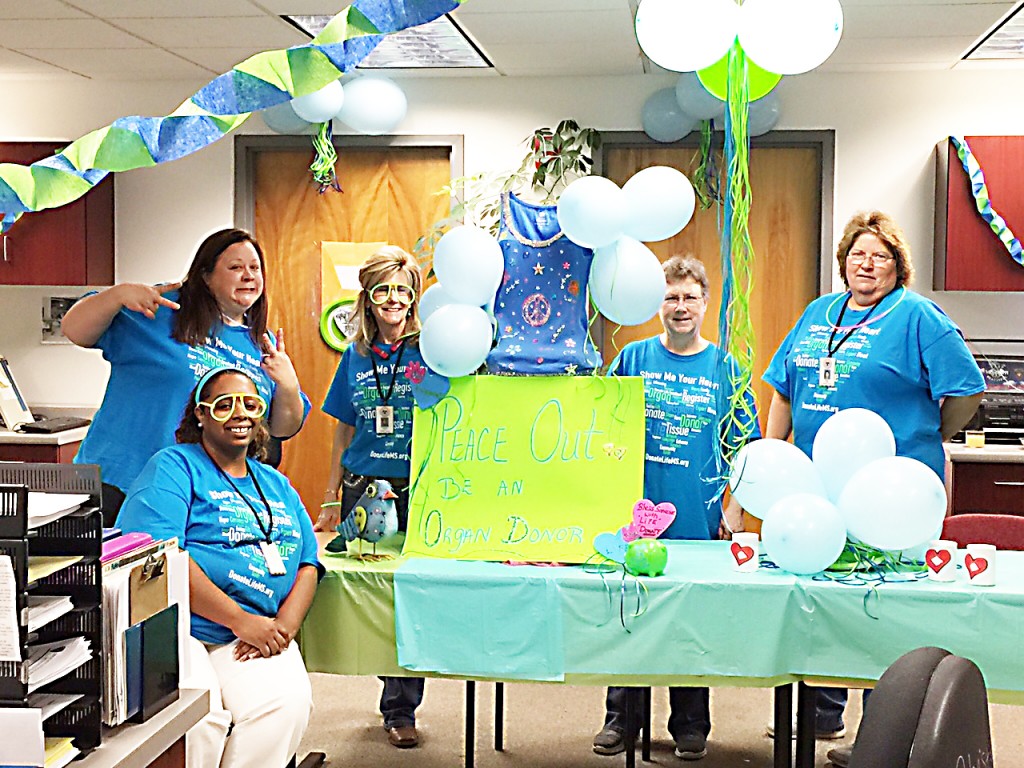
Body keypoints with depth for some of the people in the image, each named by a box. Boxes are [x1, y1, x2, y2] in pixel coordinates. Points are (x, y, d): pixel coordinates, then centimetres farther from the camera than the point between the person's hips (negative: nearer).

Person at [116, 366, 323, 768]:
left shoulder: (277, 486, 23)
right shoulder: (174, 467, 3)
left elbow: (308, 565, 18)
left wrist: (283, 626, -4)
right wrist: (242, 620, -15)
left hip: (256, 636, 5)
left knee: (287, 703, -26)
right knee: (195, 713, -31)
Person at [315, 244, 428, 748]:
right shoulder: (356, 356, 8)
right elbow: (344, 433, 13)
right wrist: (331, 500, 12)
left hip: (417, 492, -3)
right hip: (362, 489, 3)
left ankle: (400, 709, 14)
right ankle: (397, 695, 25)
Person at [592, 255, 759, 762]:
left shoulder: (724, 368, 3)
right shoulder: (633, 358, 4)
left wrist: (735, 510, -1)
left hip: (698, 520, -1)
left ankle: (691, 726, 22)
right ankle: (620, 718, 23)